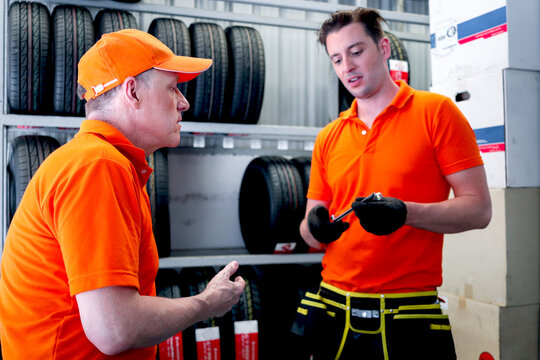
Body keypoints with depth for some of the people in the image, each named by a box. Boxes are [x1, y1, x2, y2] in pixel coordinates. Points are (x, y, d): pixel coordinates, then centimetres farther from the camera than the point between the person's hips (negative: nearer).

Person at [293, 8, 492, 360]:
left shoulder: (436, 112, -4)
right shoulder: (328, 137, 8)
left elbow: (479, 209, -8)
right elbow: (311, 231, 11)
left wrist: (405, 213, -23)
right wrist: (316, 228, -12)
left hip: (409, 317, -4)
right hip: (333, 311, 4)